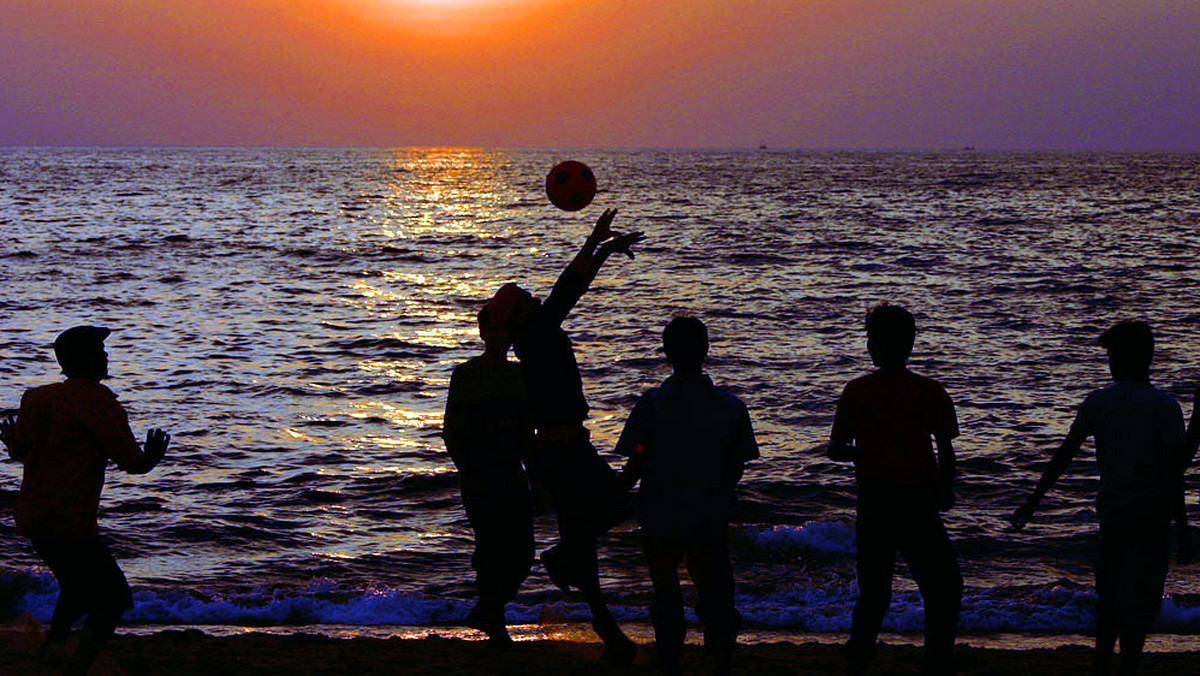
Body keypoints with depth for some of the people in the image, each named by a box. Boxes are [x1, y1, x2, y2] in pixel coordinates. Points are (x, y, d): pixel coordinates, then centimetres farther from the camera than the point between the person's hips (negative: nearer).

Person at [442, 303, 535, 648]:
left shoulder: (519, 374, 12)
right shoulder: (465, 374, -3)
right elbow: (452, 432, -5)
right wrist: (468, 474, -13)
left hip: (513, 476, 5)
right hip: (479, 478, -5)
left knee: (522, 555, 1)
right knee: (492, 552, -6)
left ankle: (486, 612, 20)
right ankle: (495, 627, 6)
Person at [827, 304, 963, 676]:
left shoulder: (856, 391, 1)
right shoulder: (930, 392, -2)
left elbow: (835, 449, 3)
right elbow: (946, 450, -3)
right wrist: (945, 490, 12)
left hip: (873, 503, 3)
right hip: (918, 503, -2)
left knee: (873, 593, 14)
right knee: (944, 590, 9)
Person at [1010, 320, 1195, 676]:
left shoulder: (1097, 402, 0)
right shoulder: (1164, 406, -10)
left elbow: (1063, 456, 2)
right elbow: (1173, 473, -13)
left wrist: (1033, 502, 8)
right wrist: (1182, 528, -8)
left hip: (1111, 509, 4)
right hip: (1151, 513, -4)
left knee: (1109, 599, 17)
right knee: (1139, 604, 1)